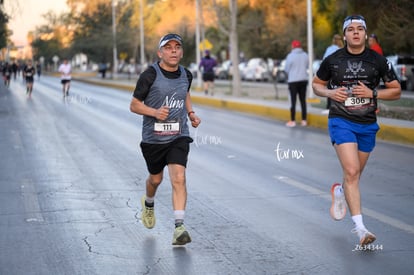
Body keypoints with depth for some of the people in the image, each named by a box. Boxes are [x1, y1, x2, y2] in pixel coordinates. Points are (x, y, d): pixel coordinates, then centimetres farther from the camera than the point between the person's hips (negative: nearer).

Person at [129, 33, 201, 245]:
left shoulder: (186, 75, 3)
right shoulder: (150, 75, -12)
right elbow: (134, 105, -7)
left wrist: (191, 113, 8)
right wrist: (154, 112, -24)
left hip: (179, 136, 2)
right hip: (153, 138, -2)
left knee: (179, 178, -16)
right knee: (156, 178, 17)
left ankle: (179, 227, -18)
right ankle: (148, 204, 52)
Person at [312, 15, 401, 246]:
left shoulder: (378, 61, 0)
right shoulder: (332, 60, -1)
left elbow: (396, 91, 4)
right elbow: (317, 84, 13)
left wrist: (372, 93, -12)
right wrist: (329, 92, -8)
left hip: (368, 125, 3)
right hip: (341, 121, -3)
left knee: (355, 175, 15)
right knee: (352, 172, -18)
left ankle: (339, 192, 51)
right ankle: (360, 227, -19)